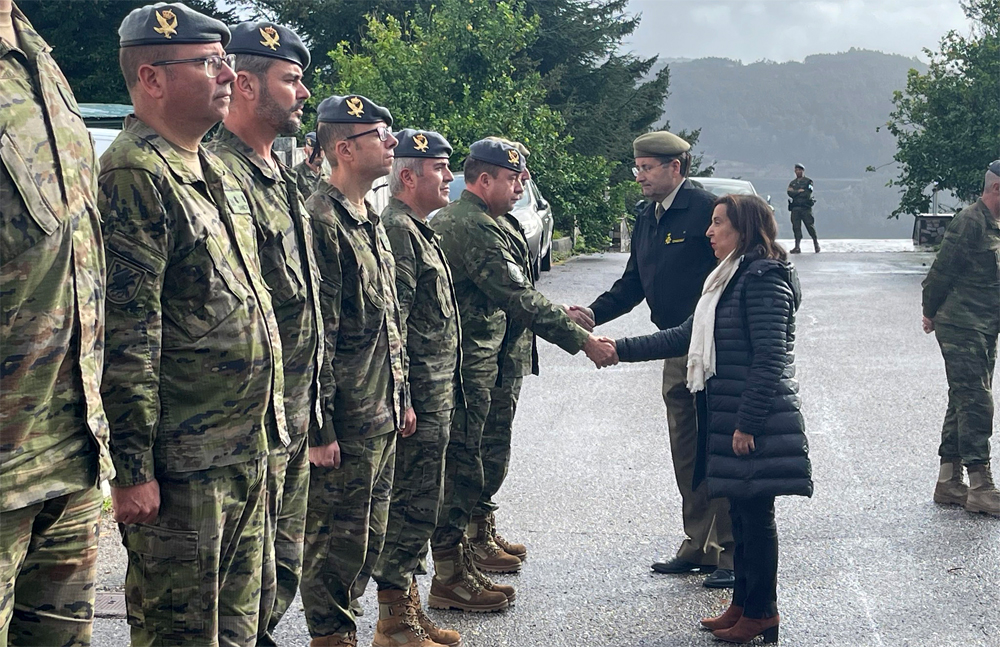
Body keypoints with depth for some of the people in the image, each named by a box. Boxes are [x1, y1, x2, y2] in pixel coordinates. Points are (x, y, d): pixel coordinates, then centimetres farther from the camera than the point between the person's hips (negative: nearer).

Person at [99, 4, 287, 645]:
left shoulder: (218, 173, 15)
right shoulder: (132, 175, -15)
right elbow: (126, 336, -20)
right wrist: (132, 467, -22)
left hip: (247, 449, 9)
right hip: (182, 465, -9)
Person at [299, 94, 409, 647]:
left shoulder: (370, 220, 15)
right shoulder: (321, 222, -16)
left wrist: (400, 399, 20)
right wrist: (319, 429, -20)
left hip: (380, 417, 9)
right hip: (344, 423, -9)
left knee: (358, 534, 16)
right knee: (336, 538, 0)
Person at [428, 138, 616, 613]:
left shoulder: (445, 219, 17)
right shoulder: (478, 228, -17)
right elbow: (521, 300, -22)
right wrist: (583, 341, -18)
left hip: (455, 360, 11)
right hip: (466, 367, -10)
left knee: (457, 466, 15)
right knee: (460, 467, -4)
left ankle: (457, 563, 24)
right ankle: (449, 579, 3)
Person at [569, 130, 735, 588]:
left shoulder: (706, 208, -12)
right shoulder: (647, 220, 15)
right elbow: (633, 284, 18)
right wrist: (594, 314, 2)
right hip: (676, 351, 9)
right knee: (686, 452, 13)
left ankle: (731, 552, 3)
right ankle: (698, 546, 23)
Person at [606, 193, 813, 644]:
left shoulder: (764, 278, -14)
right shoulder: (732, 278, 16)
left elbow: (770, 357, -19)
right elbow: (685, 336, 20)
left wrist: (748, 422, -20)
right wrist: (621, 349, 16)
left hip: (756, 422, -9)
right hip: (728, 417, 9)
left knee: (755, 514, -1)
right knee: (741, 513, 14)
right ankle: (744, 604, 23)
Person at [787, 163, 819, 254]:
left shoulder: (808, 181, 7)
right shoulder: (792, 183, 19)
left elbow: (808, 193, -7)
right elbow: (790, 193, 2)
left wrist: (795, 193, -3)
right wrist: (800, 191, -7)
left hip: (806, 207, -3)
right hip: (795, 208, 4)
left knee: (810, 226, -5)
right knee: (796, 227, -2)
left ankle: (816, 243, 9)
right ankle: (797, 247, -2)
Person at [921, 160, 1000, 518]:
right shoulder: (970, 221, -15)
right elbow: (943, 270, -13)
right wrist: (931, 312, -4)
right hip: (962, 328, -9)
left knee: (964, 402, 12)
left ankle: (949, 482, 18)